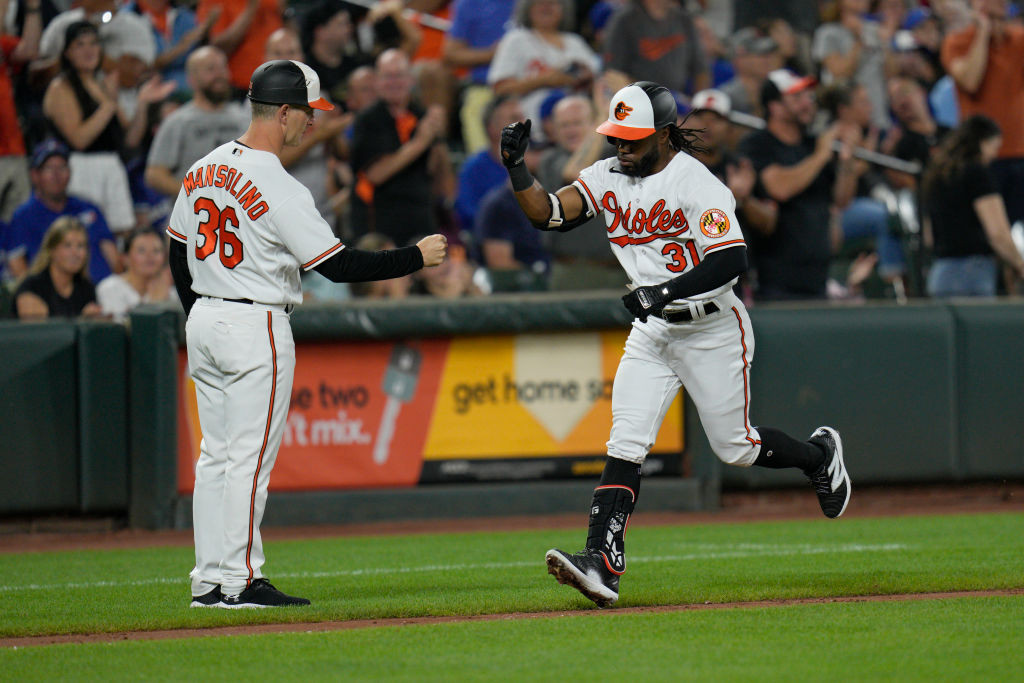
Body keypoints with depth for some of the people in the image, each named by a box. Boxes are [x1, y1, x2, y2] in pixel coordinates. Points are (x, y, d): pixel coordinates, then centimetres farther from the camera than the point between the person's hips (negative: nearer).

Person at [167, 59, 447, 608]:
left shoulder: (203, 171, 6)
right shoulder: (280, 190, -18)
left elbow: (177, 253, 15)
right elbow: (340, 266, -19)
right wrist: (418, 257, -10)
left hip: (203, 323, 8)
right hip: (257, 327, -8)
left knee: (216, 455, 11)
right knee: (250, 457, -3)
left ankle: (209, 581, 12)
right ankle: (240, 581, -3)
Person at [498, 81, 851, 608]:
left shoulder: (696, 184, -19)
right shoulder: (608, 178, 2)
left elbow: (731, 260, -27)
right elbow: (548, 214, -3)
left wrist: (663, 292, -35)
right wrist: (516, 169, -19)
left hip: (713, 332, -6)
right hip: (652, 333, 6)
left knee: (734, 447, 6)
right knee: (625, 442, -10)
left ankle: (819, 455, 37)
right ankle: (603, 562, -22)